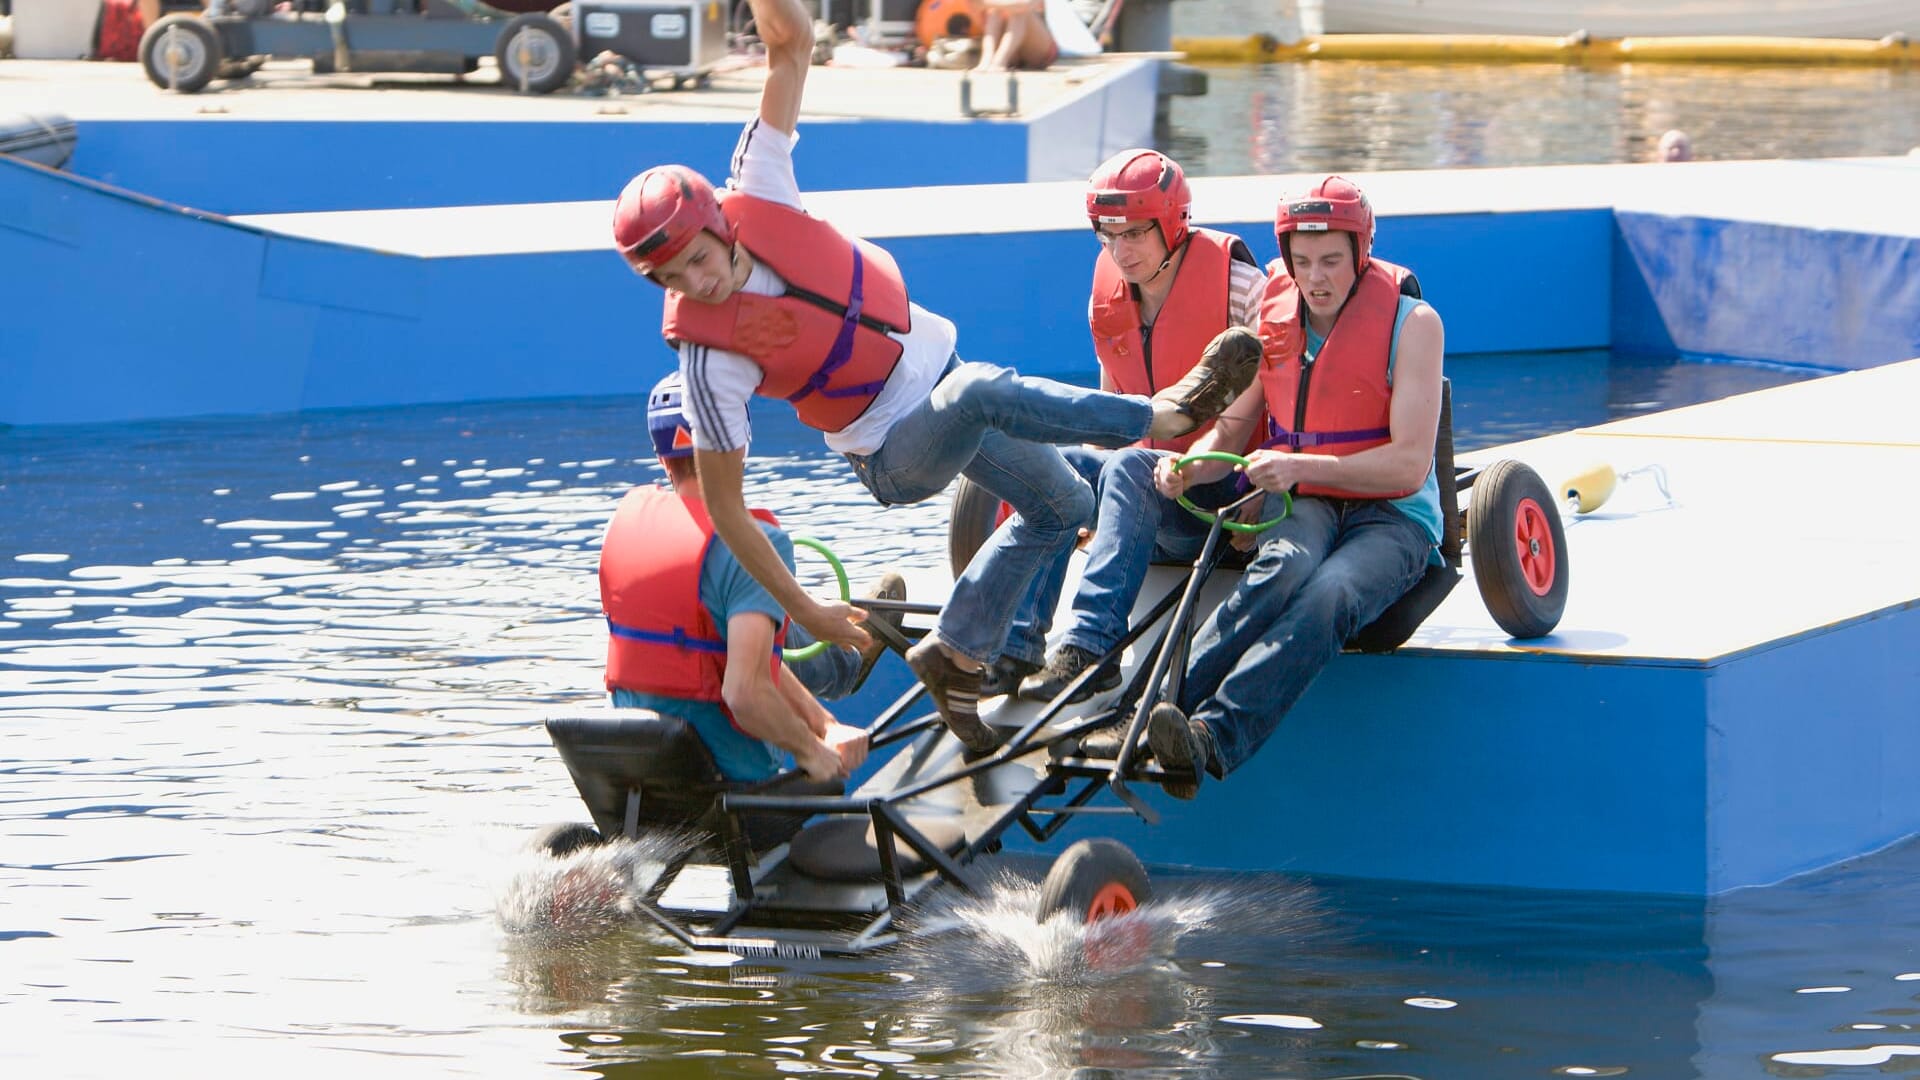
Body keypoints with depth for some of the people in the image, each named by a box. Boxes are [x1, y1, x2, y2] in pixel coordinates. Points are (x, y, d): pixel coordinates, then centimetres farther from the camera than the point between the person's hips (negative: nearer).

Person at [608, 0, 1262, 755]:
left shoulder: (756, 199, -18)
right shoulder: (709, 353, -27)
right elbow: (722, 502, -20)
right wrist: (803, 611, -18)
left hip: (934, 359, 7)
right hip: (896, 452, -7)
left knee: (1060, 508, 20)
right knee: (980, 394, -38)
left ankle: (955, 654, 28)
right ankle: (1163, 416, -28)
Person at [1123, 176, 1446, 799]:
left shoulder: (1410, 323, -6)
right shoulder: (1272, 316, 7)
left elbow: (1409, 466, -13)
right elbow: (1230, 427, 14)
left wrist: (1302, 466, -24)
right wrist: (1189, 468, -10)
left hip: (1391, 517, -3)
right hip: (1299, 506, 3)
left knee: (1328, 596, -37)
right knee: (1284, 567, -36)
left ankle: (1214, 736, -56)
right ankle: (1156, 713, -52)